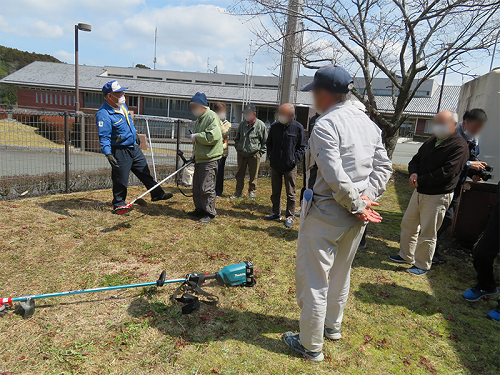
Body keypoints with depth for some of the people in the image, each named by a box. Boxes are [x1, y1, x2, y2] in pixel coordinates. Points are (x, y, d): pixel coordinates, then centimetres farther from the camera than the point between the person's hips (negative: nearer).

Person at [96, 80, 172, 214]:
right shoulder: (103, 114, -19)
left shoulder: (122, 105, 8)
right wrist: (108, 154, -34)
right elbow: (104, 137, -24)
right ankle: (119, 205, 18)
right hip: (120, 151, -8)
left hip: (134, 147, 8)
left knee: (145, 172, 15)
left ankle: (157, 194, 25)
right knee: (121, 180, 2)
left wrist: (135, 135, 32)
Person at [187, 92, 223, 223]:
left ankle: (210, 213, 8)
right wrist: (195, 150, 17)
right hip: (199, 158, 10)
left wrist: (196, 136, -14)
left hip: (210, 159, -10)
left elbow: (213, 136, -25)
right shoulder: (198, 119, 18)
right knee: (197, 187, 14)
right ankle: (199, 210, 27)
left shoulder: (212, 117, -11)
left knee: (207, 188, -5)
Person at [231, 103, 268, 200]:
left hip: (254, 155, -3)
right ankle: (238, 192, 23)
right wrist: (237, 147, 10)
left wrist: (260, 152, -3)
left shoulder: (260, 125, -5)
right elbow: (237, 138, 21)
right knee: (240, 174, 11)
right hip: (241, 154, 4)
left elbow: (265, 141, 2)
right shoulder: (242, 124, 6)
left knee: (253, 175, 6)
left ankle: (252, 192, 22)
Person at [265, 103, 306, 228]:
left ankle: (290, 216, 17)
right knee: (275, 192, 14)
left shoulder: (298, 128, -5)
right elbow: (269, 143, 17)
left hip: (290, 167, -3)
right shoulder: (274, 126, 4)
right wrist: (271, 156, 3)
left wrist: (295, 160, -10)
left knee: (290, 193, 5)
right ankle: (276, 213, 29)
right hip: (275, 166, 4)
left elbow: (301, 147, 2)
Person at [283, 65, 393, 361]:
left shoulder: (325, 125, -18)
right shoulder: (370, 123, 7)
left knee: (313, 279, 6)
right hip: (356, 217, 9)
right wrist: (367, 199, -1)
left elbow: (336, 177, -27)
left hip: (325, 214, -8)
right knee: (341, 273, 24)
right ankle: (333, 326, 44)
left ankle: (311, 345, 20)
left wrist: (357, 205, -14)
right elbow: (384, 167, 6)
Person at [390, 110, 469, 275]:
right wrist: (414, 173, -7)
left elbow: (447, 173, -22)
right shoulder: (431, 141, 11)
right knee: (408, 224, 17)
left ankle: (422, 266, 18)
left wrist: (420, 181, -17)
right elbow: (415, 160, 16)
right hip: (419, 192, 8)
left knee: (427, 234, 1)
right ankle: (406, 255, 34)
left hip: (438, 196, -8)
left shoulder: (459, 146, -13)